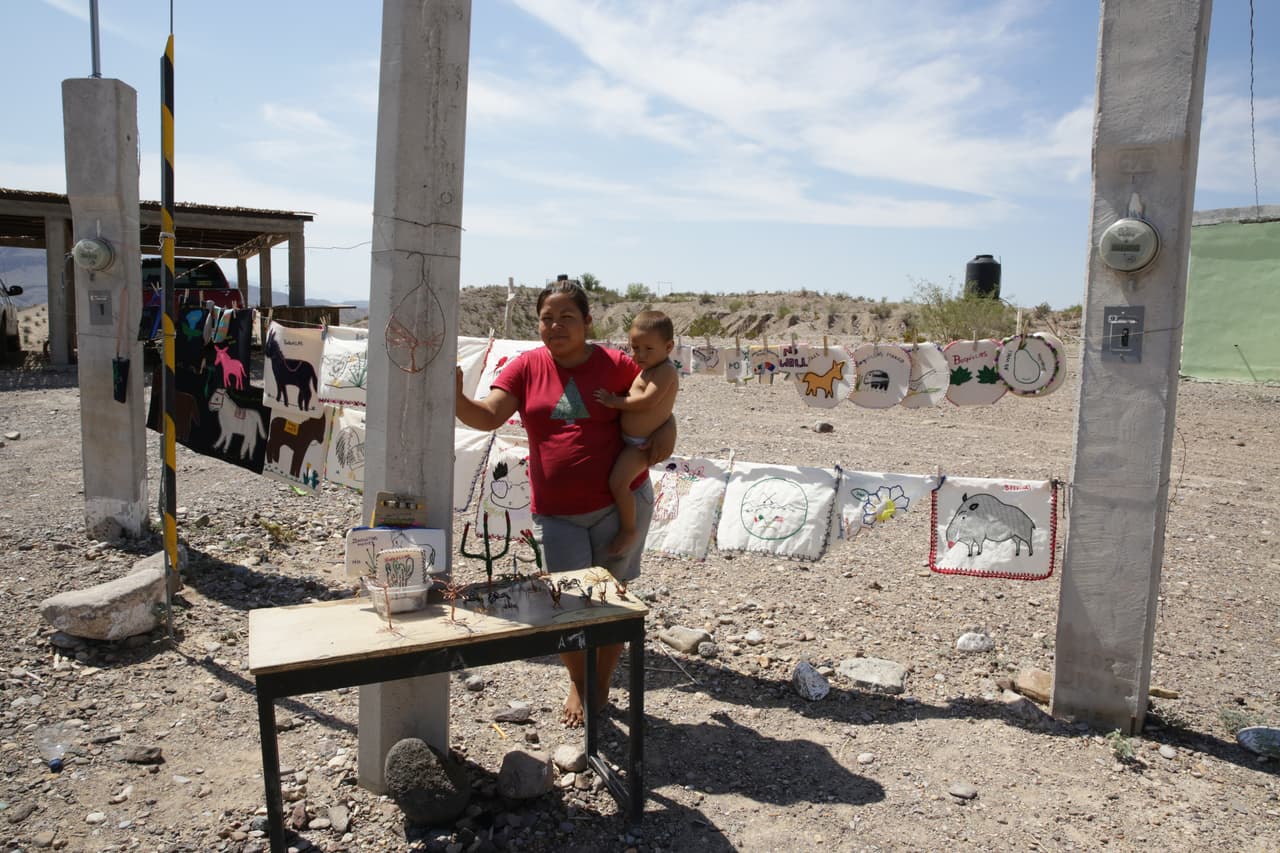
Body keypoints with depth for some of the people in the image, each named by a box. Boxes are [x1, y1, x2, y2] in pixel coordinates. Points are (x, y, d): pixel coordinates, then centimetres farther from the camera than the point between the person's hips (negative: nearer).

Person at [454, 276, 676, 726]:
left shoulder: (616, 365, -4)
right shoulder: (526, 367, 0)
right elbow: (489, 415, -11)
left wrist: (665, 432, -12)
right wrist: (456, 399, -29)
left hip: (620, 503, -1)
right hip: (558, 513, 1)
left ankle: (601, 688, 33)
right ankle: (578, 683, 32)